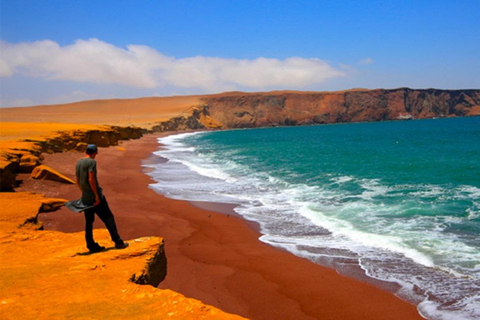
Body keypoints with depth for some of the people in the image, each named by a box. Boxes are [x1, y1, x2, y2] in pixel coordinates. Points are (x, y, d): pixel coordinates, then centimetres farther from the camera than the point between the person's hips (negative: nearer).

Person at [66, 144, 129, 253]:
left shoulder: (78, 163, 12)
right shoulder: (91, 162, -12)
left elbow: (78, 181, 17)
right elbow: (91, 179, -21)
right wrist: (97, 195, -18)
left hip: (85, 198, 8)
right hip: (94, 196, -8)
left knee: (89, 221, 10)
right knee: (108, 217, -1)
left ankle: (92, 246, 14)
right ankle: (118, 242, 0)